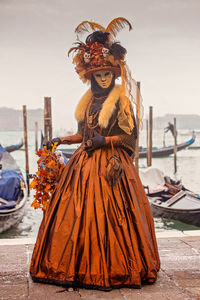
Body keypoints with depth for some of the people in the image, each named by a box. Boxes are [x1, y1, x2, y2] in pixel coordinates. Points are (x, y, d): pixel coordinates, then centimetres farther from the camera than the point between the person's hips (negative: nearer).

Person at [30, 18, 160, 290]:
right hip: (86, 163, 6)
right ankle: (84, 267, 16)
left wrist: (104, 140, -16)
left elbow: (130, 136, -7)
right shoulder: (89, 100, 14)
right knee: (80, 214, 4)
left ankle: (112, 269, 7)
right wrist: (62, 140, 12)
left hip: (111, 165, -6)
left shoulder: (121, 101, -4)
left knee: (108, 215, -7)